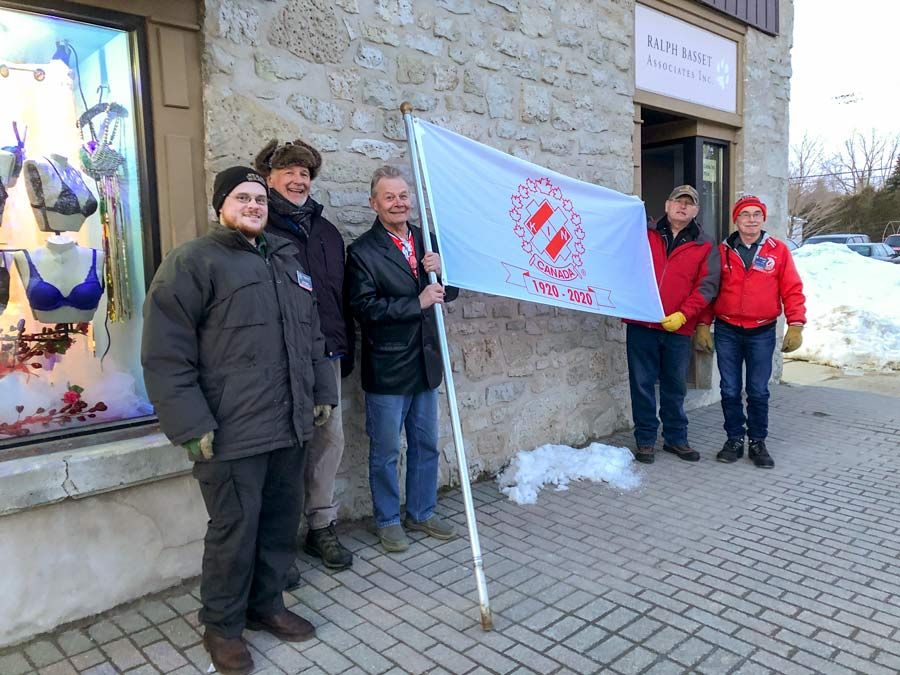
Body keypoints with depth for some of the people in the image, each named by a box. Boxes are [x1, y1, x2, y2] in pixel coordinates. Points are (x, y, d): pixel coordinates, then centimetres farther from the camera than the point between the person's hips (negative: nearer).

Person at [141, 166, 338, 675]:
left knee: (282, 523, 16)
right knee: (235, 532, 4)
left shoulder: (286, 260, 17)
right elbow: (165, 352, -12)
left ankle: (266, 605, 37)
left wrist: (323, 393, 16)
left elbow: (312, 336, 22)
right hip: (232, 434, -7)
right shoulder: (193, 262, -6)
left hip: (290, 427, 7)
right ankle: (222, 627, 26)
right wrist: (191, 425, -16)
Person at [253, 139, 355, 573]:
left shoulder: (326, 231, 18)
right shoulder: (259, 228, -3)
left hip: (327, 356, 7)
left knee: (329, 440, 11)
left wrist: (346, 350, 18)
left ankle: (321, 528, 27)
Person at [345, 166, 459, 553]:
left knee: (426, 446, 17)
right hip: (387, 370, -6)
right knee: (385, 452, 8)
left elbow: (450, 292, 12)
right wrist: (418, 303, -20)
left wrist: (442, 271, -10)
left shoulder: (427, 241, 9)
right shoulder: (362, 252, -9)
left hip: (425, 364, 6)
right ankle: (387, 521, 26)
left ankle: (421, 513, 34)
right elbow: (365, 307, -18)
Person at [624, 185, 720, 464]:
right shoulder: (645, 236, 8)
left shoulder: (705, 248, 7)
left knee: (675, 386, 12)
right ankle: (645, 439, 17)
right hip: (641, 325, 0)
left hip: (678, 329, 1)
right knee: (642, 384, 5)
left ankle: (676, 438, 27)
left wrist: (683, 314, -12)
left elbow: (707, 286, 0)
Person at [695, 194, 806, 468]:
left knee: (758, 391, 6)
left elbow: (792, 290, -1)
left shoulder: (779, 250, 1)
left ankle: (758, 442, 19)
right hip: (727, 332, 1)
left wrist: (795, 324, -8)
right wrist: (703, 325, 2)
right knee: (730, 390, 6)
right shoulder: (722, 251, 3)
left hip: (762, 333, -1)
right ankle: (734, 440, 19)